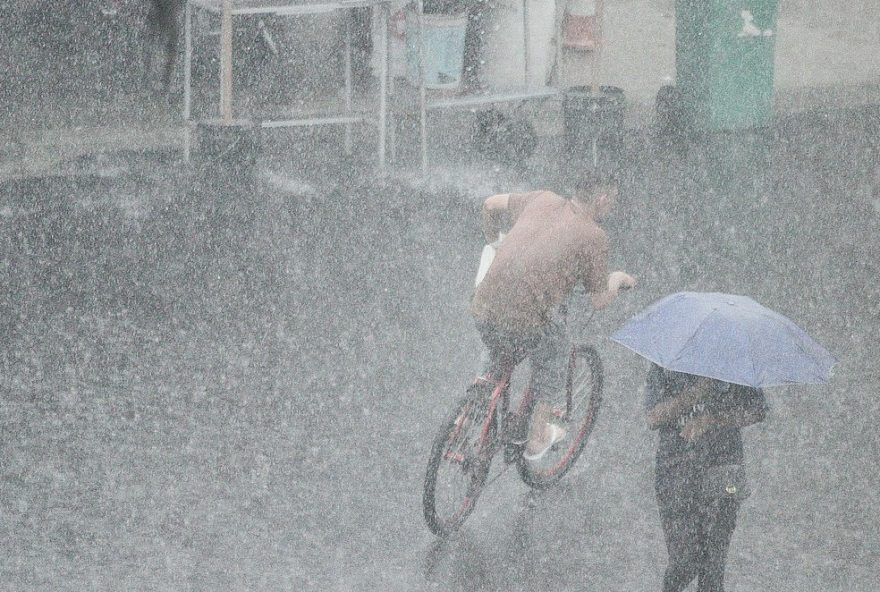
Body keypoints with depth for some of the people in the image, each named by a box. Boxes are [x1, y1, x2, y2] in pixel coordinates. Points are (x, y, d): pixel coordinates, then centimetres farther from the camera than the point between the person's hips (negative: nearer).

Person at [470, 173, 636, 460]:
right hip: (526, 323, -4)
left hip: (482, 308, 4)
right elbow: (599, 300, 4)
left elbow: (491, 204, 23)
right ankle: (538, 437, 34)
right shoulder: (594, 237, -3)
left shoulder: (542, 200, 10)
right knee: (555, 351, 28)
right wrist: (617, 279, 26)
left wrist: (493, 243, 41)